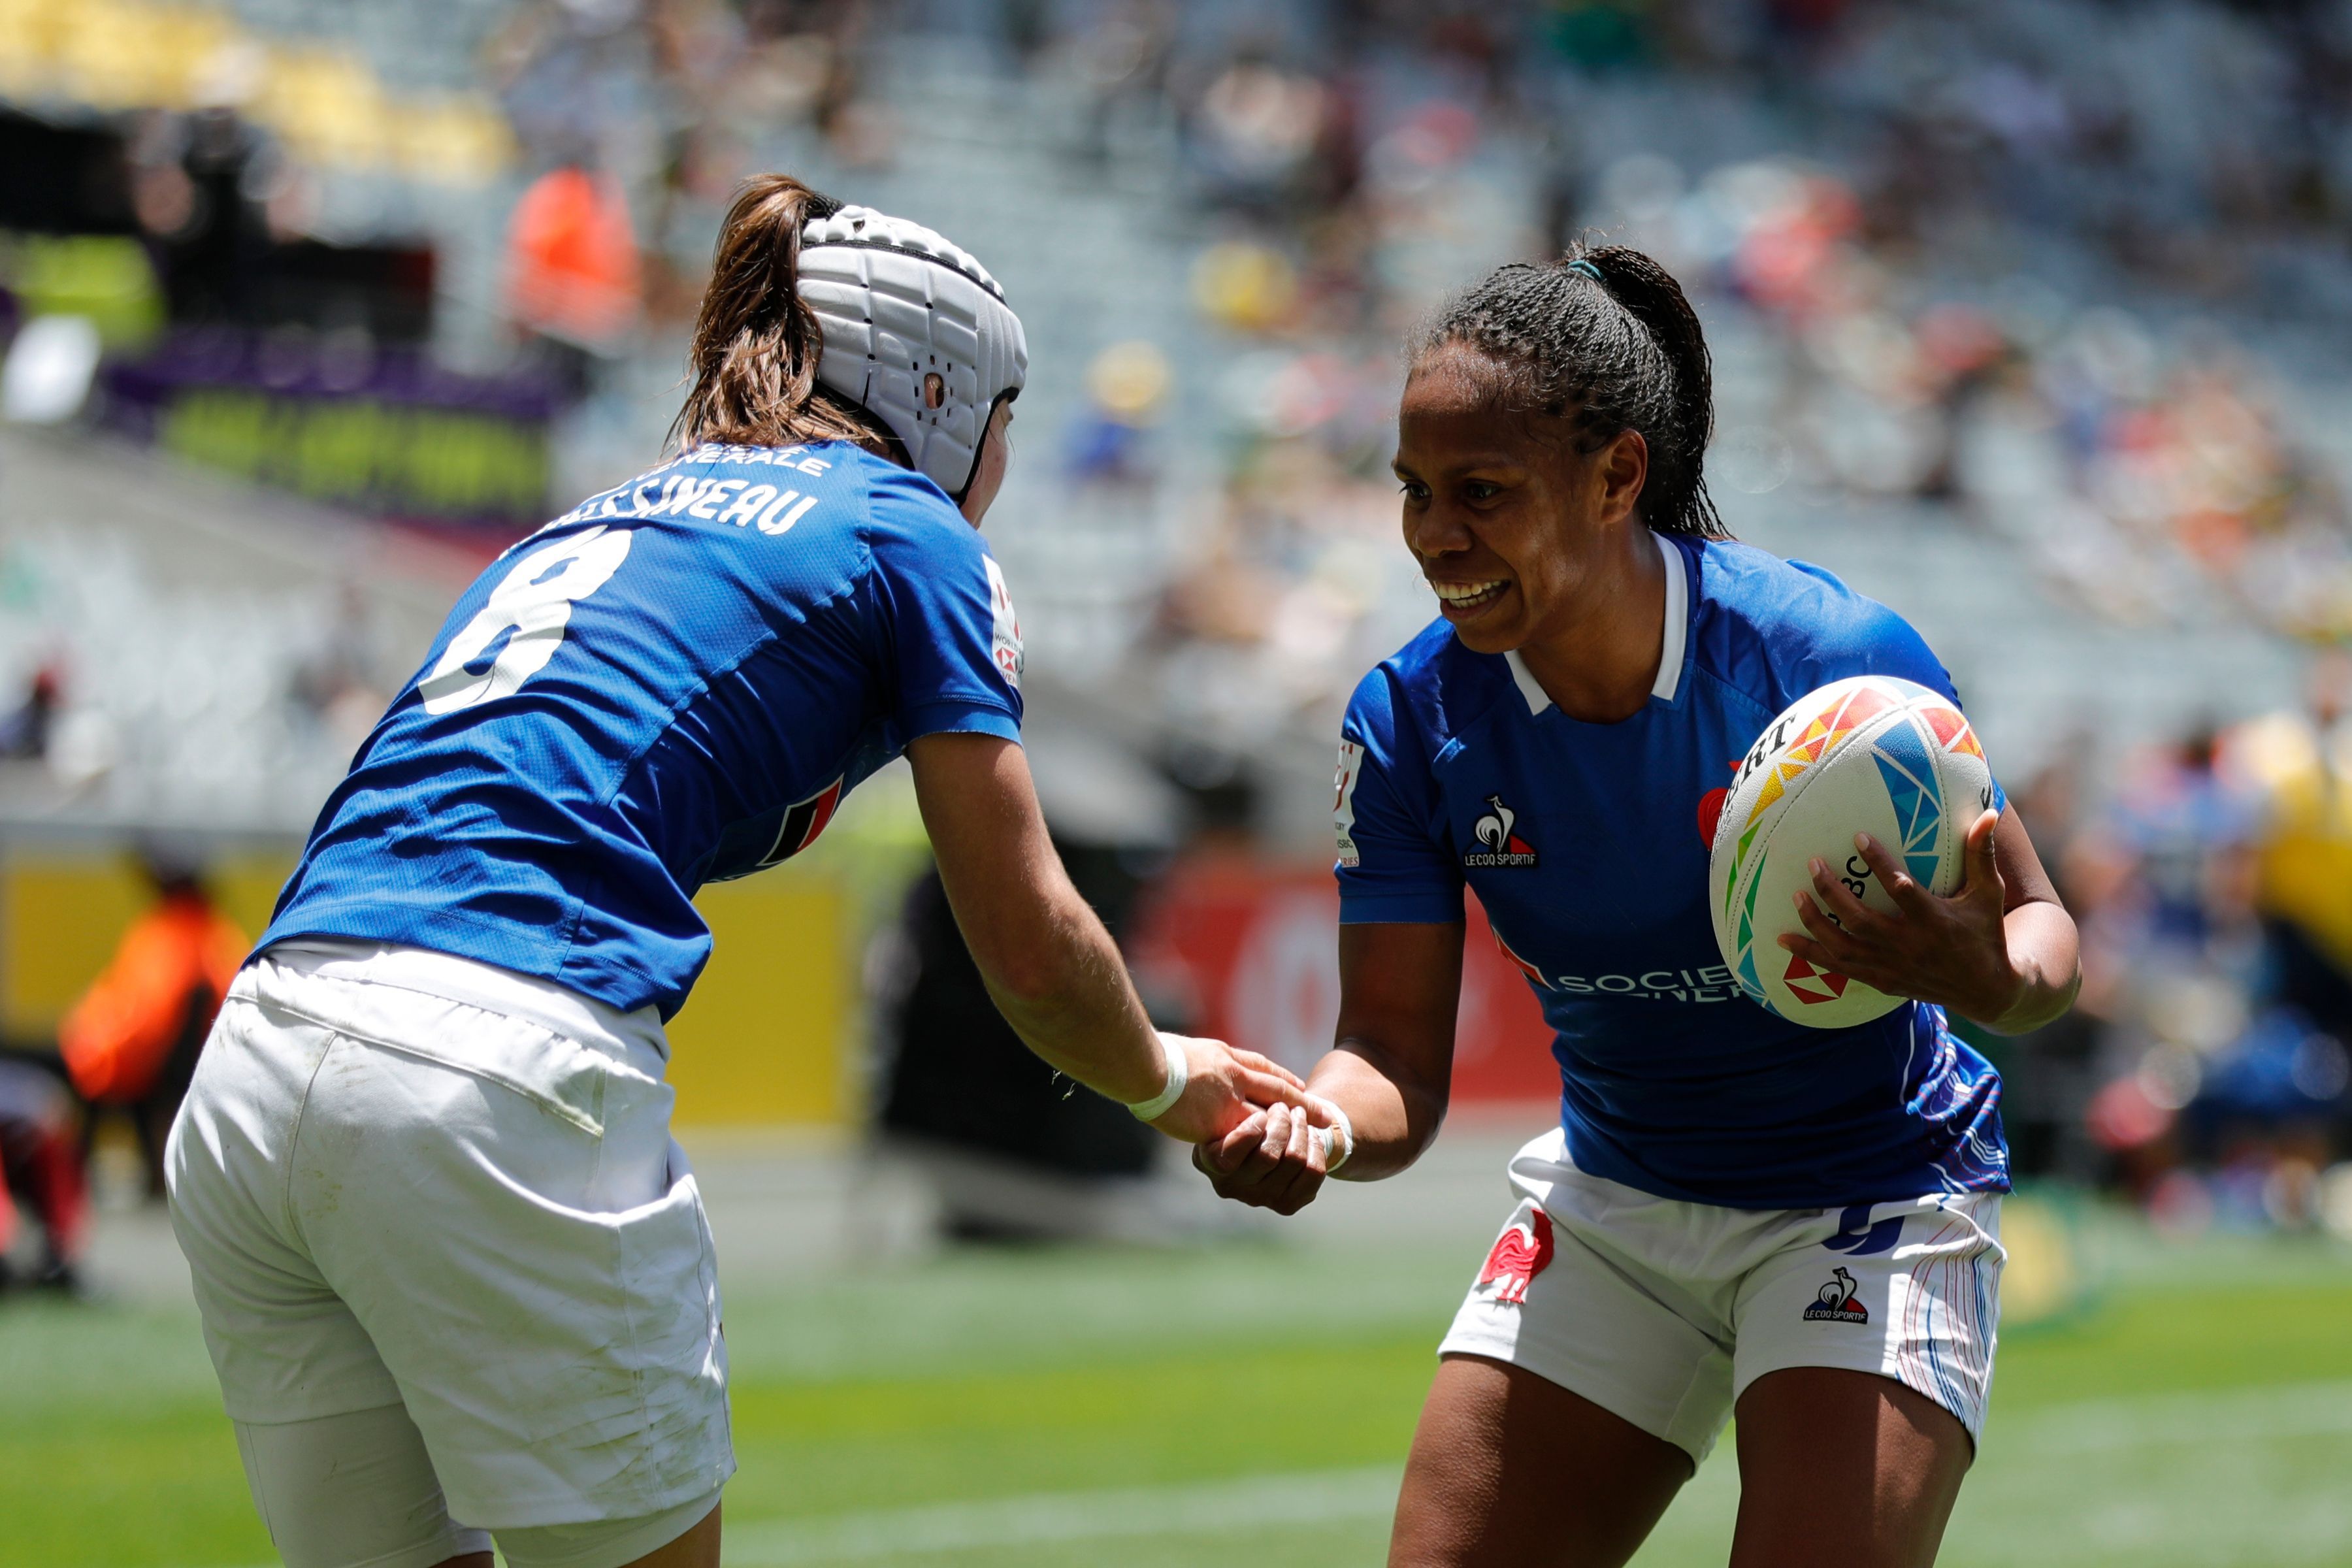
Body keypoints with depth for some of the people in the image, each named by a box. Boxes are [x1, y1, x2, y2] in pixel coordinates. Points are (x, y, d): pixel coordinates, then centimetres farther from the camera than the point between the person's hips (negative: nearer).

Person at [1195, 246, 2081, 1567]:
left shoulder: (1840, 657, -24)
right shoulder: (1411, 722, -13)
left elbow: (2037, 921, -13)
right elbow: (1399, 1059, -10)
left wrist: (1990, 979, -38)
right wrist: (1314, 1132, -34)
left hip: (1868, 1198, -4)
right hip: (1613, 1203, 4)